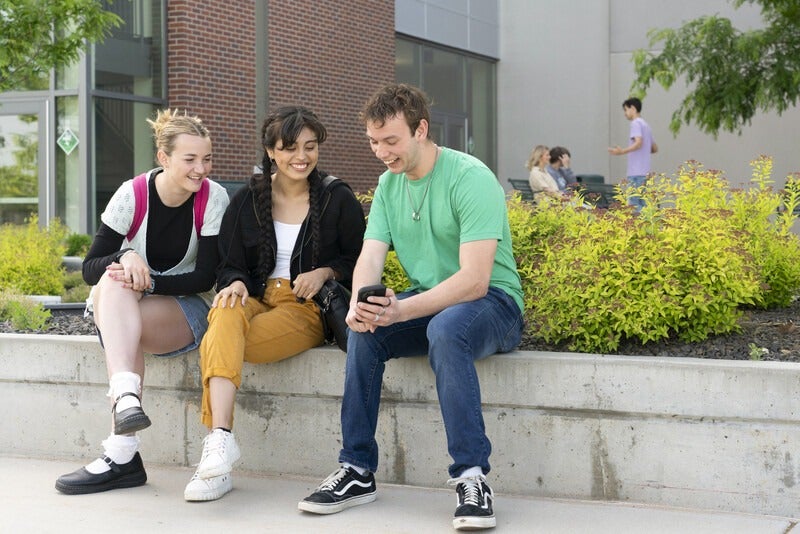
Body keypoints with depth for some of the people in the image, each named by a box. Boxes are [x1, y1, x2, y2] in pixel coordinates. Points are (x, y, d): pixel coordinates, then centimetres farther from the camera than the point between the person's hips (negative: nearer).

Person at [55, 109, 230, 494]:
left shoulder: (213, 198, -10)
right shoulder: (131, 196, -8)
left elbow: (206, 277, -11)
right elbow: (89, 268, -8)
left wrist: (149, 282, -25)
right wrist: (126, 256, -30)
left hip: (187, 309, -2)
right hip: (122, 309, 2)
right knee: (113, 280, -34)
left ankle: (120, 451, -35)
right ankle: (126, 397, -50)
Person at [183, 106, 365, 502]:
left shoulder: (338, 200, 8)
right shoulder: (247, 201, 13)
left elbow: (360, 262, 11)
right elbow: (230, 264, 12)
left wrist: (325, 272, -9)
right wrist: (236, 283, -11)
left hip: (308, 309, -2)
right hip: (257, 299, 2)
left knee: (216, 344, -31)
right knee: (225, 314, -37)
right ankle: (220, 439, -48)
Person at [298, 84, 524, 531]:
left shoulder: (471, 178, -19)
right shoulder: (389, 184, 5)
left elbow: (475, 280, -26)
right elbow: (370, 258, -2)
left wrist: (401, 310, -36)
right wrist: (360, 303, -26)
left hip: (493, 300, -6)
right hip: (429, 301, 6)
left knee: (446, 328, -38)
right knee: (363, 330, -21)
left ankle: (473, 477, -32)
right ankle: (358, 471, -11)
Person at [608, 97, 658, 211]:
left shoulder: (636, 123, -6)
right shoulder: (646, 125, 22)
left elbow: (639, 143, -21)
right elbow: (655, 148, 24)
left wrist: (622, 151, -28)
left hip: (636, 172, -9)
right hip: (644, 171, 9)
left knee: (634, 203, -10)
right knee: (641, 203, 9)